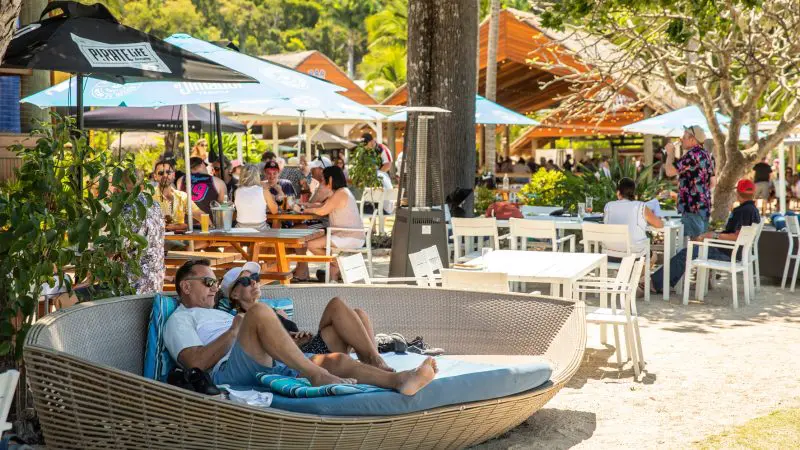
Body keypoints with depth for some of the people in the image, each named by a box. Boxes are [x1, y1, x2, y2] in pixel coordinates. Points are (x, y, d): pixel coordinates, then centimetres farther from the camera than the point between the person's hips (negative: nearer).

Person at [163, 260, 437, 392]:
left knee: (337, 360, -12)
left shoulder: (218, 314, 38)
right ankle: (318, 376, -39)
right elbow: (196, 361, -8)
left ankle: (400, 380, -36)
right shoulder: (179, 320, 14)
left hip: (273, 365, 8)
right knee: (260, 311, -31)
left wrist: (291, 340, 12)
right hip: (233, 371, -8)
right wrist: (234, 330, -5)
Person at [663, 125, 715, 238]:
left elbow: (669, 171, -18)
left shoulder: (693, 154, -14)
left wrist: (670, 153, -3)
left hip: (692, 207, -10)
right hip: (705, 207, 10)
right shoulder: (708, 155, 14)